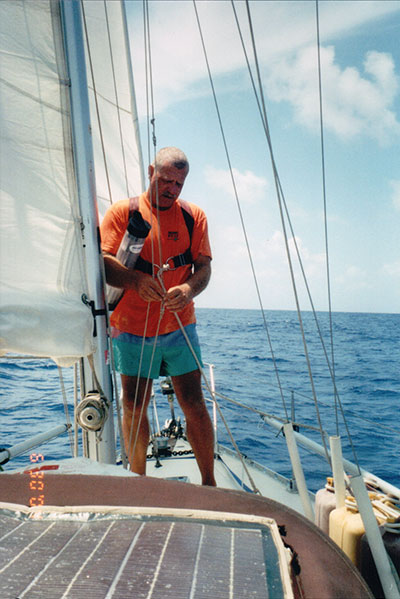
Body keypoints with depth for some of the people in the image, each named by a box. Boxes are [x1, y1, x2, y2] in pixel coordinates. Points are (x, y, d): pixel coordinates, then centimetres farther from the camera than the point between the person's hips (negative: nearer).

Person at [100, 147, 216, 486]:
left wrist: (189, 289, -24)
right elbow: (103, 262, -8)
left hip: (180, 328, 1)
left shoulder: (193, 216, 6)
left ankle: (209, 483, 16)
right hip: (132, 329, 0)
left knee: (194, 405, 1)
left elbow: (204, 266, -1)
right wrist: (135, 280, -29)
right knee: (133, 407, 8)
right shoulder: (122, 212, 1)